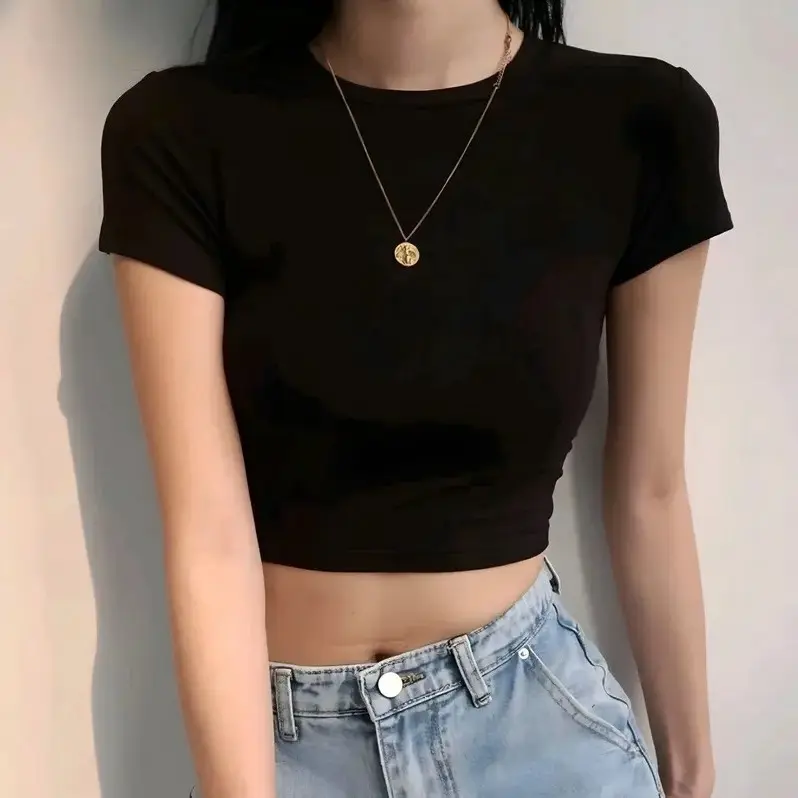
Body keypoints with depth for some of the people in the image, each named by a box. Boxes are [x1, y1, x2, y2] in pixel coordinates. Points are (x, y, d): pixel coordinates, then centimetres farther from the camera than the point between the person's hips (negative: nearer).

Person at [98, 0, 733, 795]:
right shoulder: (180, 136, -14)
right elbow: (209, 536, -16)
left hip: (540, 708, 2)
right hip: (284, 731, 0)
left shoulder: (645, 125, -10)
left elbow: (649, 494, -2)